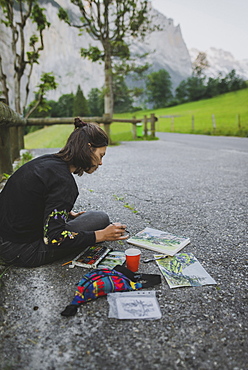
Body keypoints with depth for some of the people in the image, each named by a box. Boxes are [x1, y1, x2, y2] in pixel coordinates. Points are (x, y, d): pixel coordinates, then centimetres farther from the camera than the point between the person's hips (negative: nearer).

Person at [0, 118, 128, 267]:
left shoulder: (47, 160, 4)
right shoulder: (63, 181, -23)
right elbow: (54, 238, -23)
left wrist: (68, 214, 16)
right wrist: (101, 235, -16)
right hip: (23, 253, -9)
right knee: (101, 218, -6)